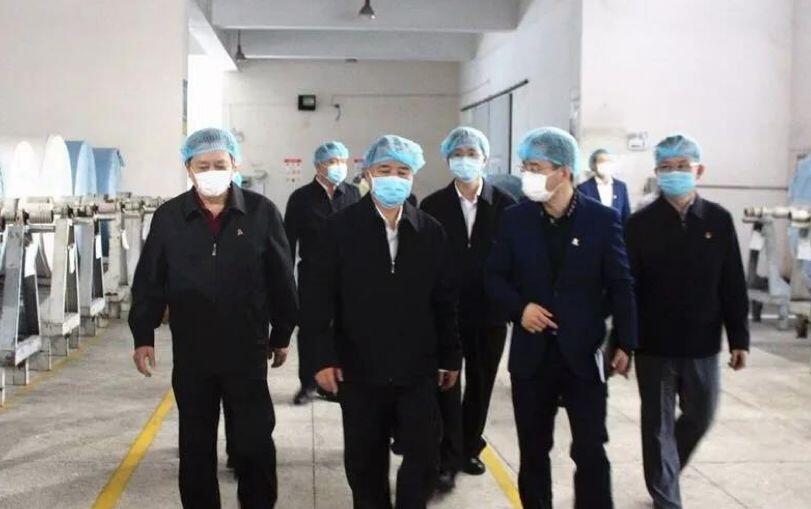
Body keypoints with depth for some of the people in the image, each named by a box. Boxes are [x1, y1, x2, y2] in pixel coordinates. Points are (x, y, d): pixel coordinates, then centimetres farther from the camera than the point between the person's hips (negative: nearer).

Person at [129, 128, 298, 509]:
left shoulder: (262, 212, -5)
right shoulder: (168, 216, -1)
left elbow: (281, 279, 1)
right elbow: (148, 282, 3)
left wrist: (282, 335, 5)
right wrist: (143, 336, 0)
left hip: (247, 351, -1)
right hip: (191, 353, 2)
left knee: (254, 442, 5)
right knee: (196, 444, 13)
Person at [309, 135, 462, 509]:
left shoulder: (430, 231, 3)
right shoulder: (341, 227, -3)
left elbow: (444, 300, 6)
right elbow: (322, 298, -4)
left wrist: (451, 357, 8)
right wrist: (324, 357, -9)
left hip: (417, 368, 1)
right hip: (359, 368, -1)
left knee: (424, 458, 2)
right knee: (365, 462, 11)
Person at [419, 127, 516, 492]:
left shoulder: (505, 204, -4)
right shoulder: (433, 206, -3)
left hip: (489, 312, 1)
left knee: (480, 386, 14)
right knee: (447, 387, 2)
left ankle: (469, 449, 31)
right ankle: (448, 460, 10)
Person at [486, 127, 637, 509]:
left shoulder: (603, 219, -5)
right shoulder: (515, 218, 0)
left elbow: (621, 286, -2)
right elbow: (495, 276, 6)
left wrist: (625, 344, -5)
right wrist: (519, 306, -13)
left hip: (583, 353, -2)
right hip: (532, 353, 2)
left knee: (590, 451, -1)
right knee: (533, 449, 13)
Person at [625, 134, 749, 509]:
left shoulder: (718, 220, -1)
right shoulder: (640, 224, -6)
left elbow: (733, 286, 2)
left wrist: (739, 338, 1)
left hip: (703, 343, 2)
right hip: (654, 344, -2)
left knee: (700, 416, 15)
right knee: (658, 424, 7)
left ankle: (665, 473, 42)